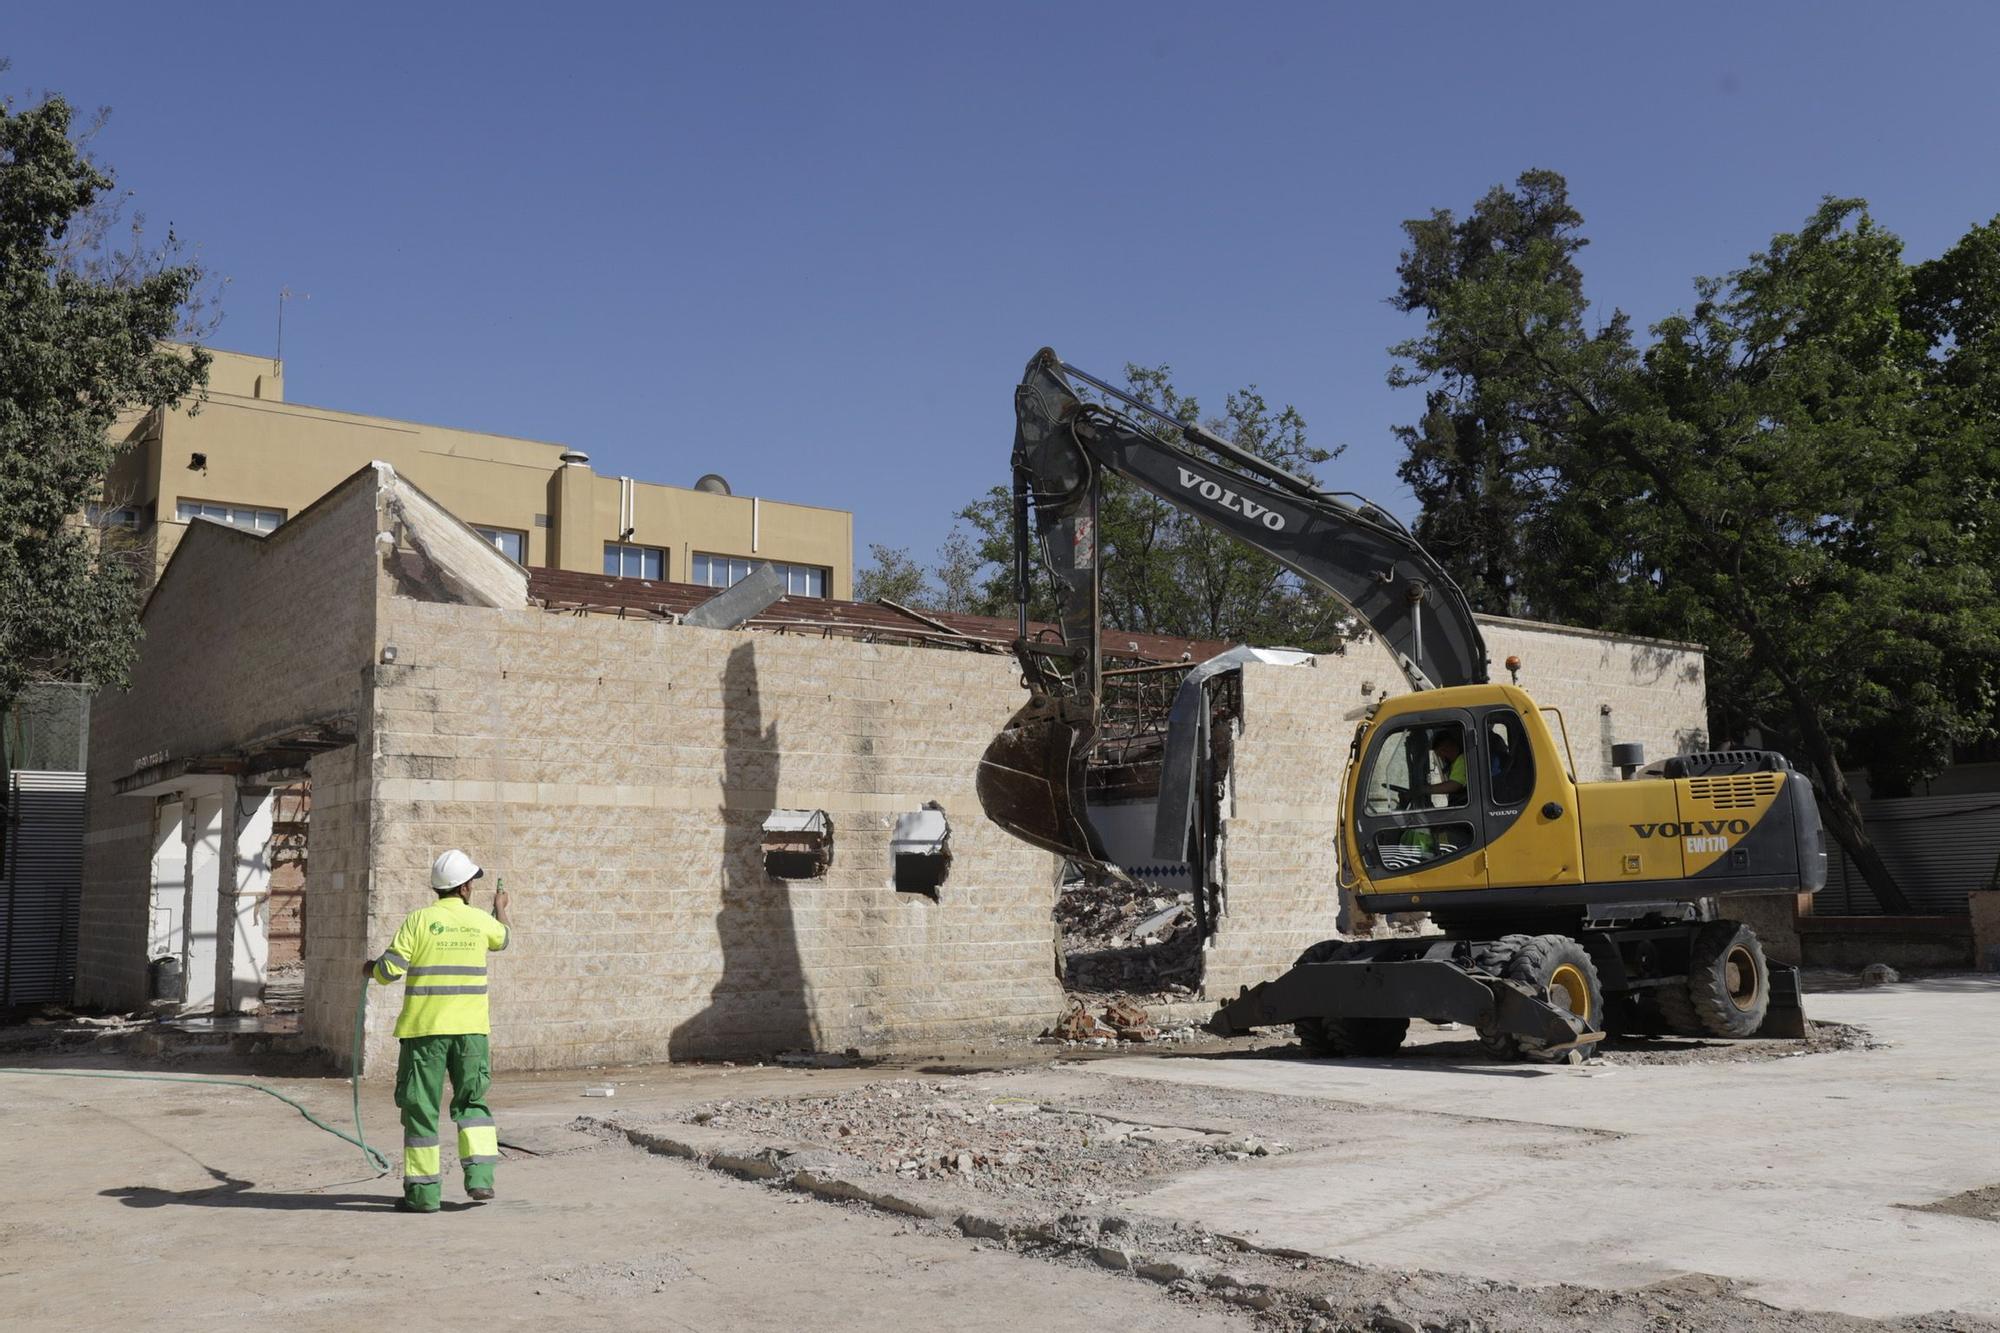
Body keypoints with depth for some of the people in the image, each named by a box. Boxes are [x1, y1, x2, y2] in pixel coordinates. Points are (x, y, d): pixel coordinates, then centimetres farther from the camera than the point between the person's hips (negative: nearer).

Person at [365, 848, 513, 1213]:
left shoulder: (419, 921, -6)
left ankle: (423, 1192, 10)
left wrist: (372, 967, 15)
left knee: (420, 1108, 6)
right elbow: (504, 937, 28)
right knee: (472, 1103, 16)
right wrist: (501, 908, 49)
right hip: (470, 1029, 2)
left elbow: (390, 970, -8)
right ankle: (480, 1177, 3)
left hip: (424, 1029, -2)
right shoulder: (480, 920, 4)